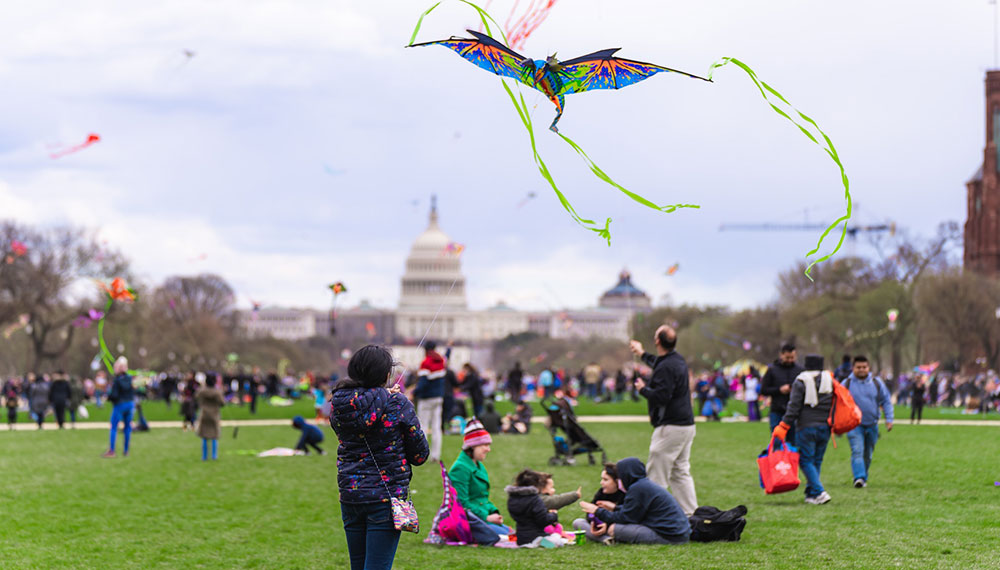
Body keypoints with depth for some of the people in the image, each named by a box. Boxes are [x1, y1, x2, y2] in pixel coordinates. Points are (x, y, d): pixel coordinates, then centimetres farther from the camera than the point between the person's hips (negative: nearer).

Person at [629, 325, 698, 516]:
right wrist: (643, 354, 49)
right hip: (687, 425, 10)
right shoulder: (678, 360, 13)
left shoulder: (666, 367, -19)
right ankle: (691, 513, 13)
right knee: (681, 473, 14)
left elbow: (661, 396, -24)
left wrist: (643, 389, -7)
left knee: (657, 476, -5)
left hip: (670, 427, -10)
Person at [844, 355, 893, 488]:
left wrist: (889, 419, -1)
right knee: (857, 451, -19)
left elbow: (886, 401, 8)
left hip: (872, 425, 3)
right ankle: (859, 478, -27)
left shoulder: (876, 382, 3)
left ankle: (864, 478, 24)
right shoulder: (847, 384, -2)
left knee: (868, 455, 10)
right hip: (854, 426, -3)